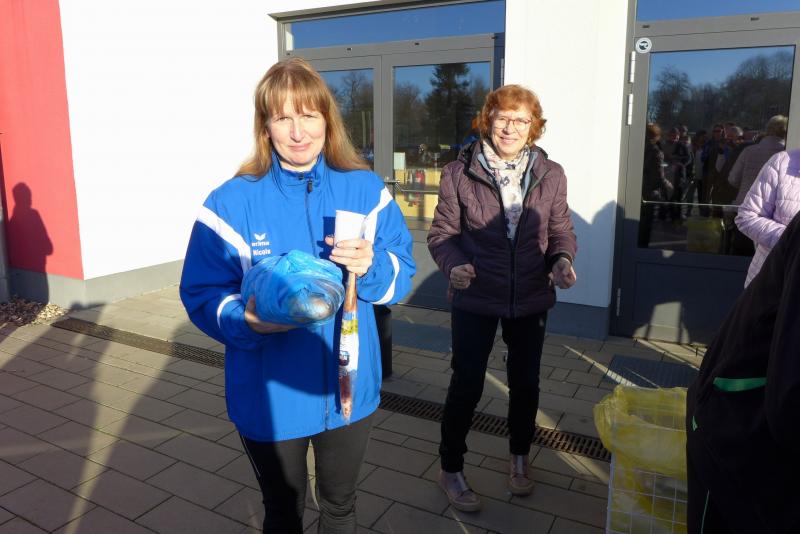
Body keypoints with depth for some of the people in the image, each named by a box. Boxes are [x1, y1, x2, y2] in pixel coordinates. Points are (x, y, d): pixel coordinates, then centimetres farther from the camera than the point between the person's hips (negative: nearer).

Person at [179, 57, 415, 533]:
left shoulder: (366, 190, -5)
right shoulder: (232, 202, -11)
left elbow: (402, 273, -4)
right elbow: (202, 295, -11)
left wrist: (371, 267, -25)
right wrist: (247, 319, -31)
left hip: (349, 389, 2)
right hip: (271, 397, -1)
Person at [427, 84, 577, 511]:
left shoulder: (550, 175, -2)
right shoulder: (459, 172, -10)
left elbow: (560, 230, 5)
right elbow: (443, 233, -6)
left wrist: (562, 259, -16)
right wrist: (454, 265, -26)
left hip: (531, 300, 3)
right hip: (475, 300, -3)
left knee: (525, 382, 19)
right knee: (467, 385, 5)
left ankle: (519, 458, 45)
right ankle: (451, 469, 28)